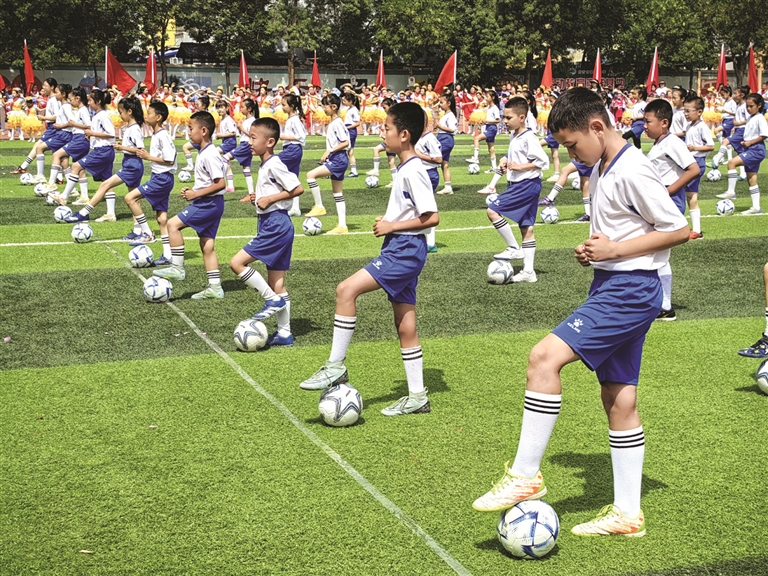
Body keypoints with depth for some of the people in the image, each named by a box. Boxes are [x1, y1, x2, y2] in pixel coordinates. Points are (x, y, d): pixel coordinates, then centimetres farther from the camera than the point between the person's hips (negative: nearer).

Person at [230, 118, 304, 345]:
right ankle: (284, 333, 16)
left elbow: (298, 189, -19)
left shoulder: (274, 165, -14)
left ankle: (272, 300, -2)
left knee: (237, 262, -10)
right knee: (276, 282, 11)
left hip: (275, 226, -10)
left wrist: (270, 198, -17)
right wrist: (260, 197, 8)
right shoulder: (265, 166, 15)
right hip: (272, 225, 10)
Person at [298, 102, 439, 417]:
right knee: (405, 326, 11)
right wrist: (388, 221, 10)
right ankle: (417, 396, 18)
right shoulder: (405, 168, 14)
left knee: (346, 289, -18)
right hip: (401, 250, 11)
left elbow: (432, 217, -21)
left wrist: (392, 226, -16)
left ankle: (336, 366, -11)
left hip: (405, 250, -11)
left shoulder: (413, 172, -16)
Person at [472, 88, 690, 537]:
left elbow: (679, 230, -16)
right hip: (610, 286, 10)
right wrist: (592, 251, 6)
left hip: (630, 289, -10)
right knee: (619, 397, 11)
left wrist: (615, 249, -18)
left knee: (545, 357, -20)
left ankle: (526, 475, -13)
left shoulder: (632, 172, -16)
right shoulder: (601, 170, 14)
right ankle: (627, 514, 18)